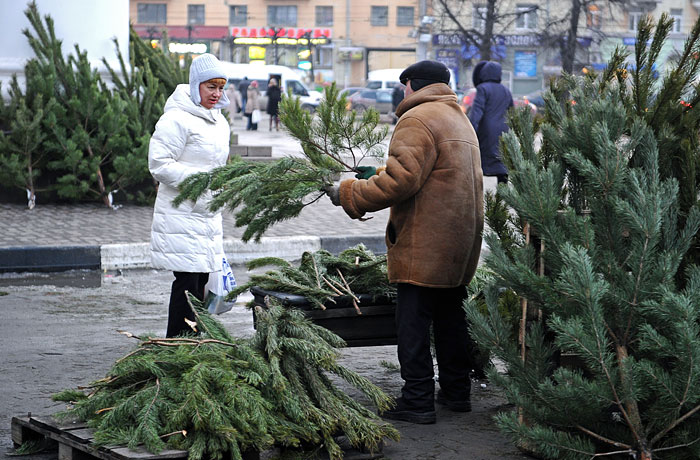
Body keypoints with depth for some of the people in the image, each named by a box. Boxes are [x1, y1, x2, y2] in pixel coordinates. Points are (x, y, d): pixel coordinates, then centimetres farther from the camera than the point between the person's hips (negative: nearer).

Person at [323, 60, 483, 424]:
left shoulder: (418, 119, -12)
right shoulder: (459, 119, 20)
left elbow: (401, 180, -22)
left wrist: (349, 194, -13)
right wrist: (376, 175, 23)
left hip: (425, 244, -10)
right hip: (461, 242, 10)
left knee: (413, 320, -5)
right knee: (449, 314, 17)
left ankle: (417, 401, -4)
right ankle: (456, 391, 25)